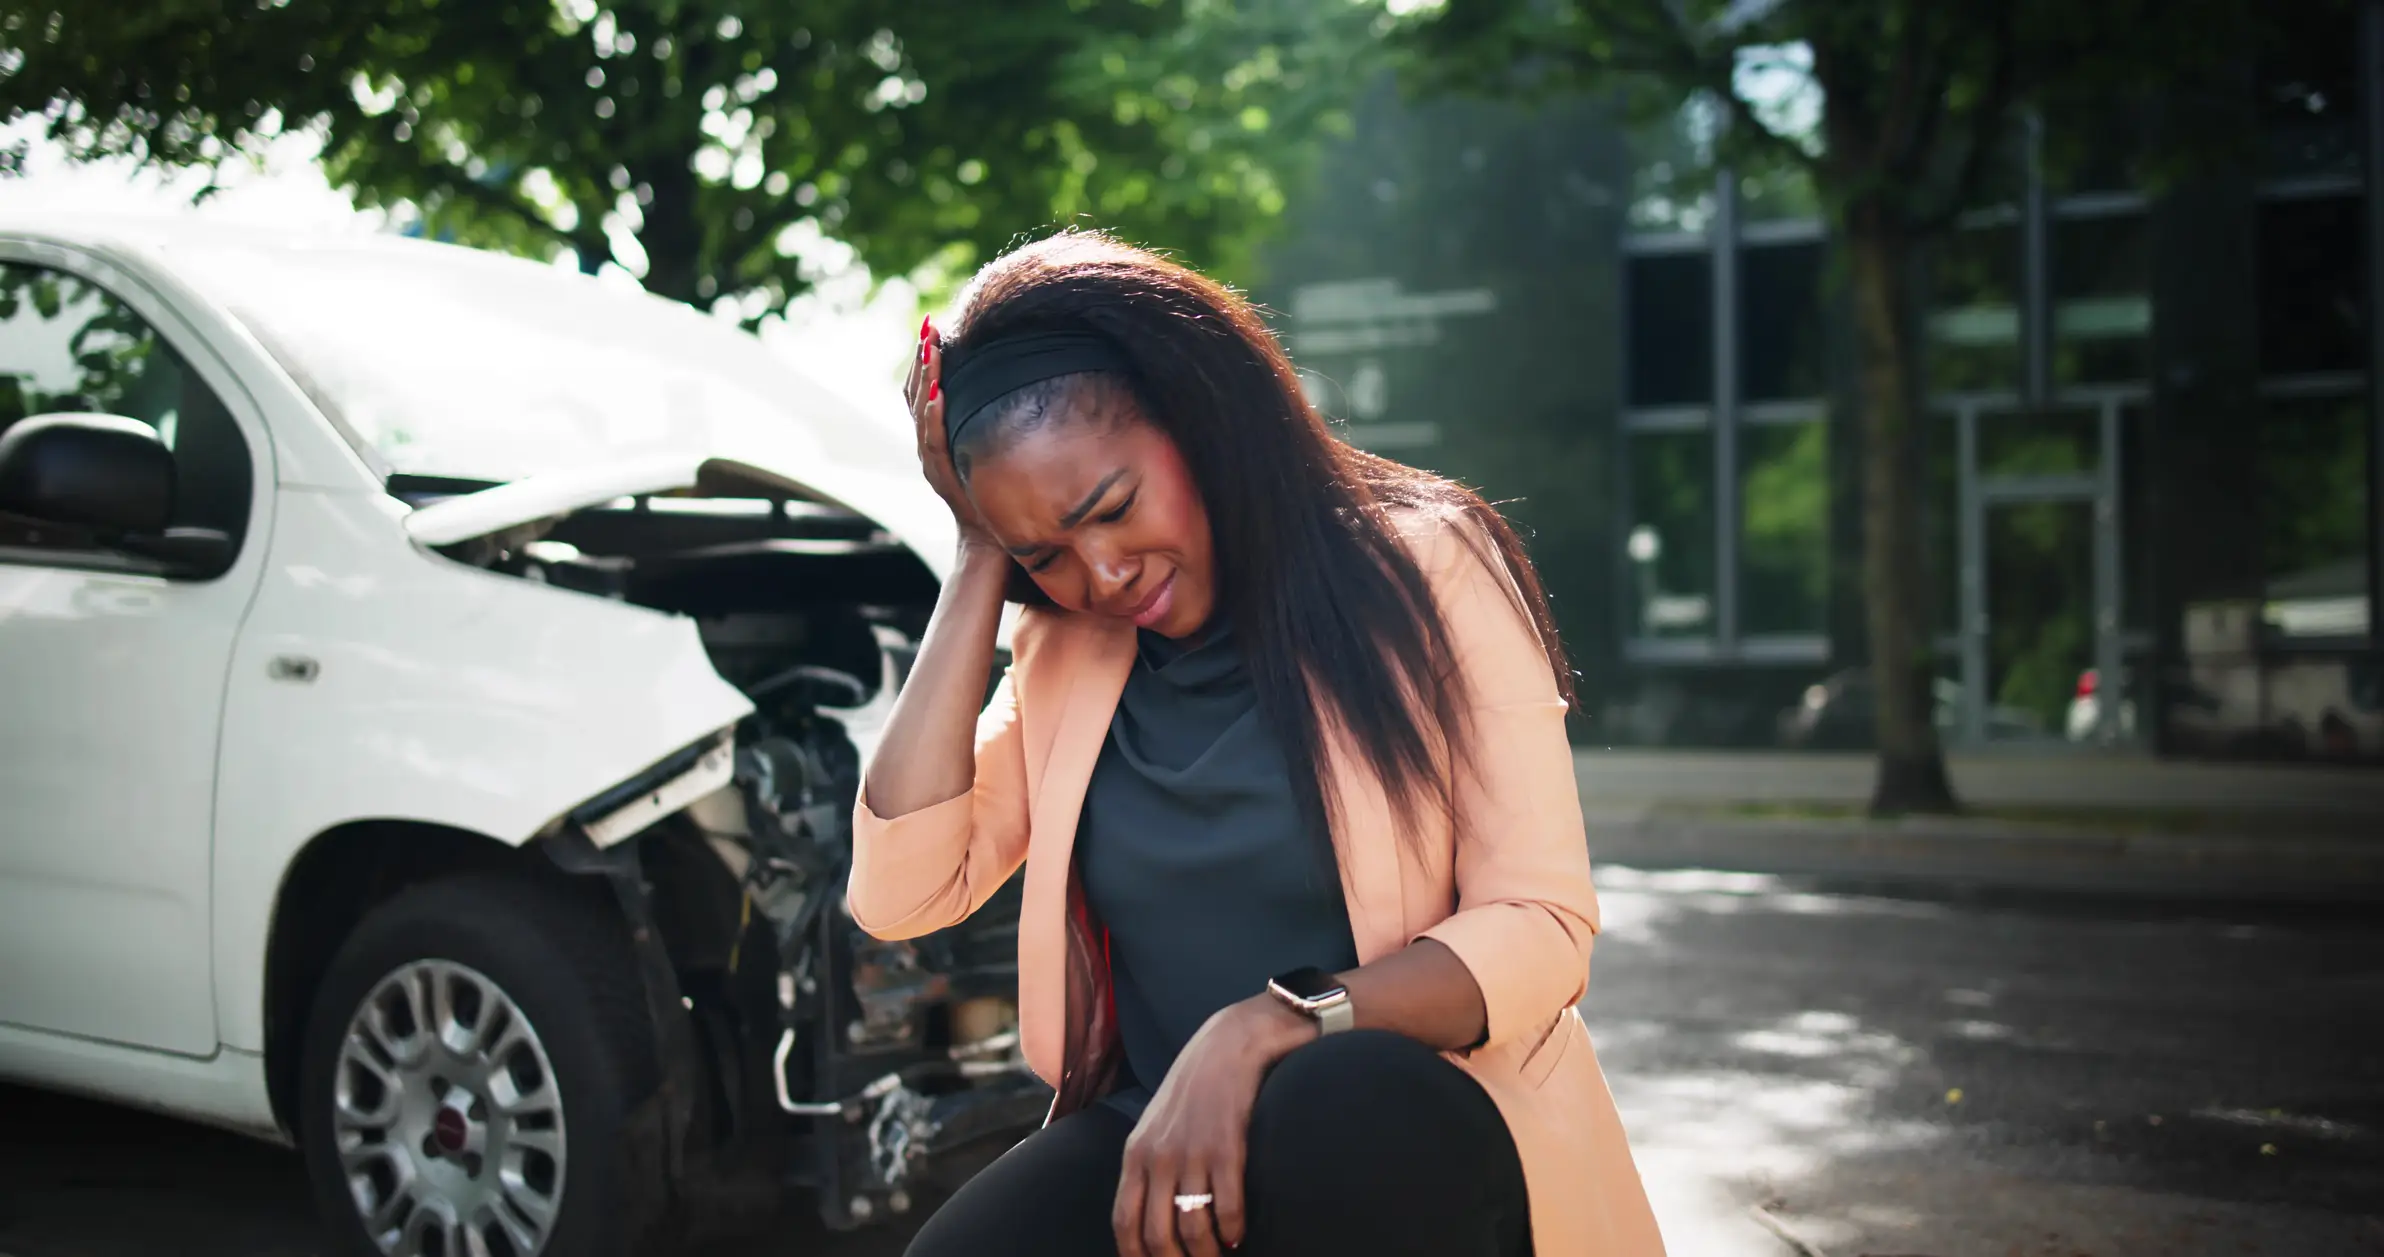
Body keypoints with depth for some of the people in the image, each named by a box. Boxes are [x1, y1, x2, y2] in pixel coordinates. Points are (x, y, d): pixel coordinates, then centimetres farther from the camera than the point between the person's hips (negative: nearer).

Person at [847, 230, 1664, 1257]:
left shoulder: (1422, 568, -4)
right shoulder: (1064, 652, 8)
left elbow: (1543, 927, -9)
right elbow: (898, 890, -4)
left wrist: (1268, 1028, -25)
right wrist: (981, 564, -2)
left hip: (1421, 1137, -1)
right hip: (1157, 1136, 2)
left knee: (1330, 1105, -37)